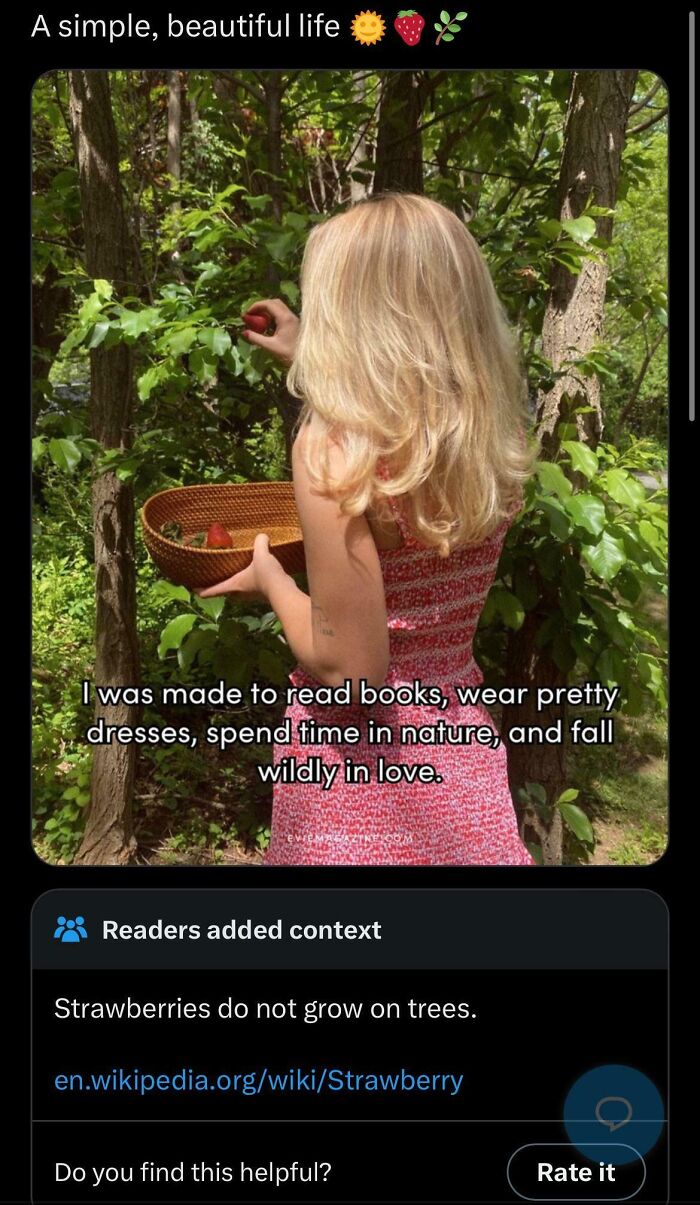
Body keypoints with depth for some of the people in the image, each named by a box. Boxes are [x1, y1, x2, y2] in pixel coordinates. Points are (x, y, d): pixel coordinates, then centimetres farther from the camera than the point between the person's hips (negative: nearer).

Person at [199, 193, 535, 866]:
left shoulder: (333, 445, -23)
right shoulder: (489, 435, -5)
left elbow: (350, 671, -22)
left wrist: (268, 579, -6)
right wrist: (306, 363, 26)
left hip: (363, 766, -5)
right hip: (462, 748, 5)